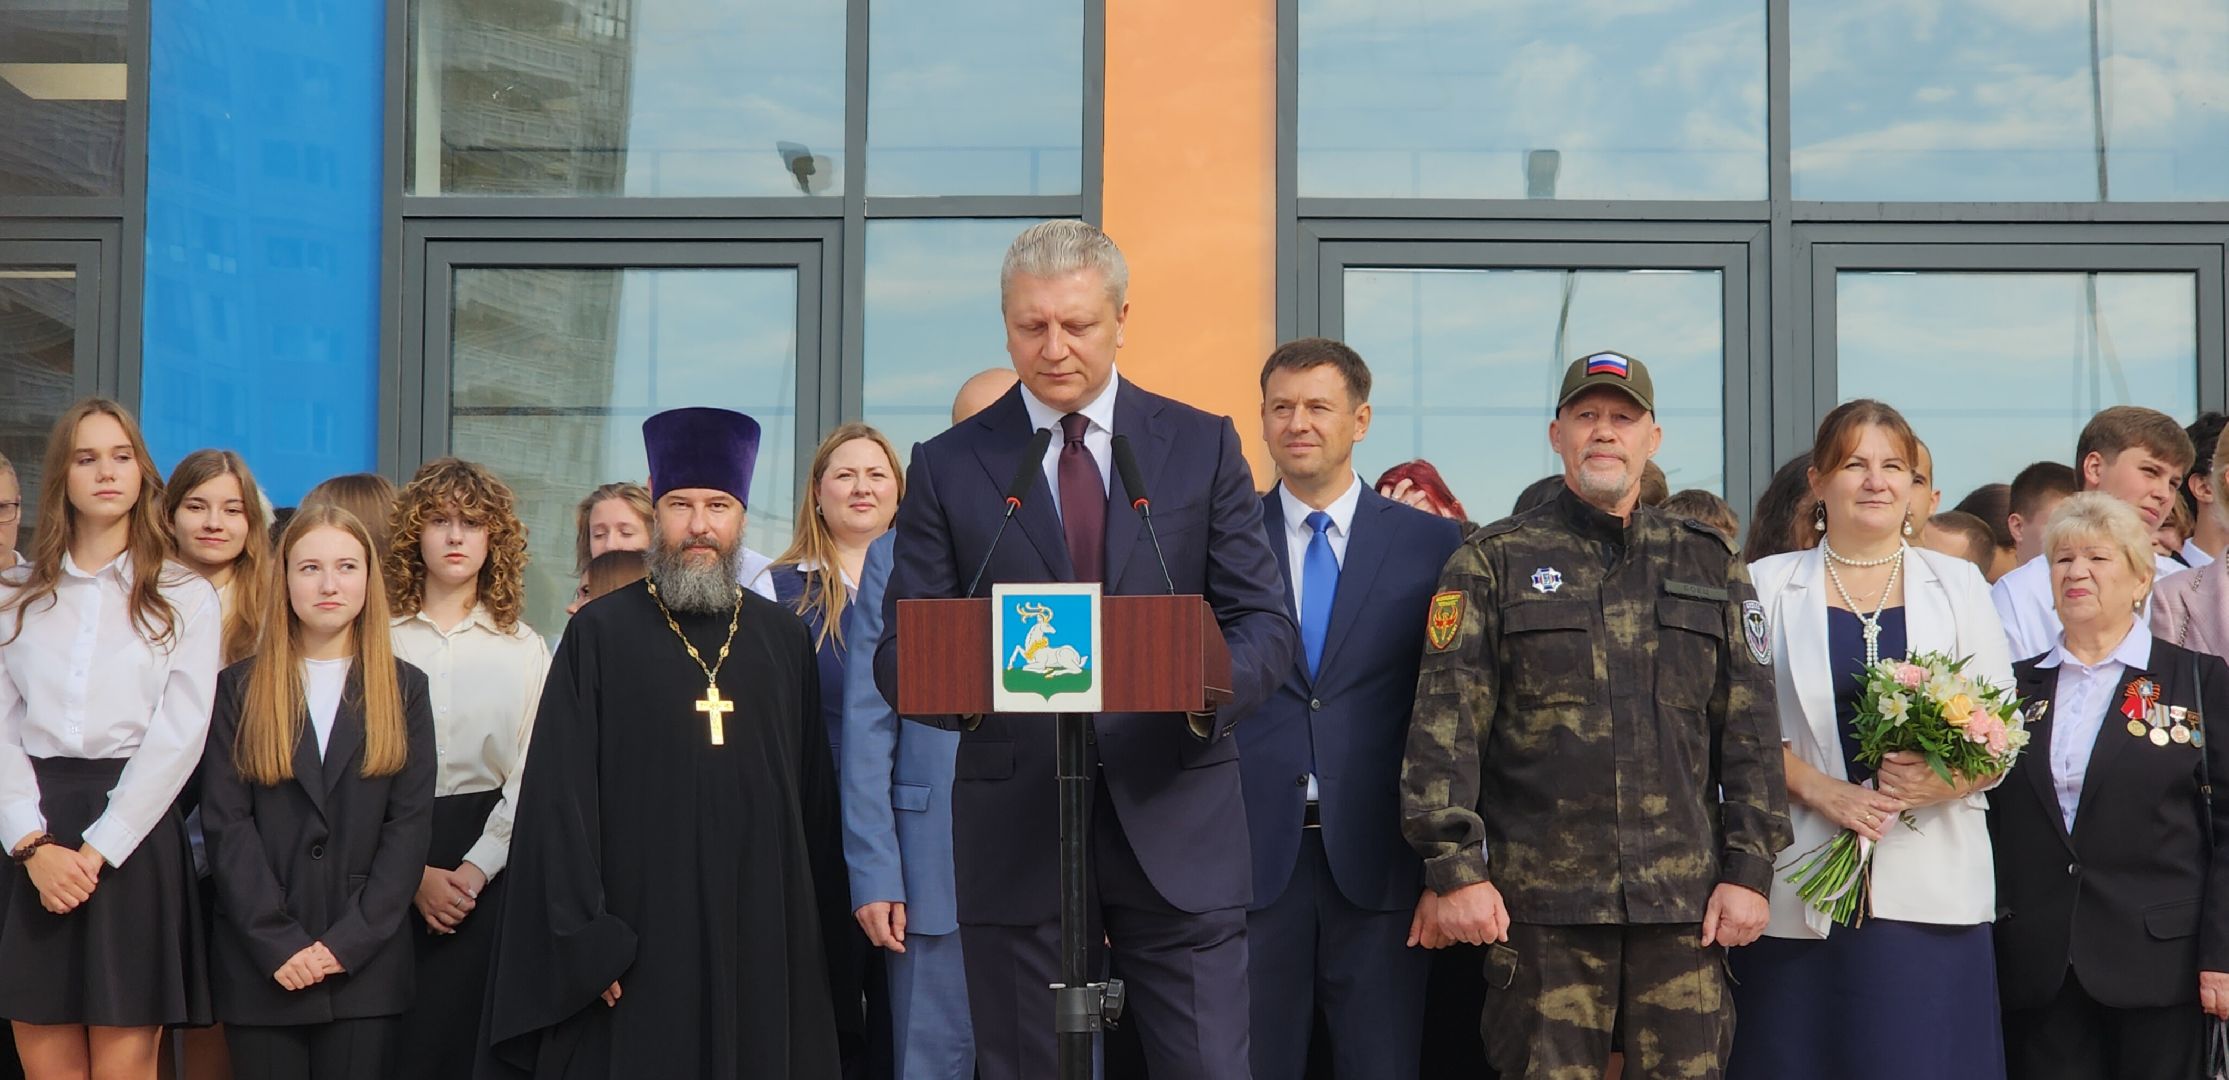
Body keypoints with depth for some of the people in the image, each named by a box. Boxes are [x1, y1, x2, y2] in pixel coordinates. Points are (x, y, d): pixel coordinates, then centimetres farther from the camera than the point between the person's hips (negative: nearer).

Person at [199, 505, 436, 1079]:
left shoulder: (403, 689, 7)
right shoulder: (240, 688, 5)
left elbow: (410, 826, 1)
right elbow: (226, 823, -2)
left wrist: (349, 941, -10)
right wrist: (278, 943, -11)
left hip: (365, 963, 0)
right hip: (259, 964, 0)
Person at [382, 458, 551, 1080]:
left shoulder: (524, 649, 8)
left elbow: (530, 776, 1)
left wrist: (474, 871, -10)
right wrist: (415, 874, -11)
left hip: (486, 866, 1)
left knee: (463, 1030, -2)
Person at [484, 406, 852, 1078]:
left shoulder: (784, 639, 9)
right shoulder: (599, 634, -1)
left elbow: (814, 794, 11)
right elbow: (561, 796, -4)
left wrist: (821, 931, 7)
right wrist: (583, 937, -11)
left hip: (762, 939, 3)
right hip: (636, 940, -3)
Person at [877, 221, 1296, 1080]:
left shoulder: (1203, 446, 7)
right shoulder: (948, 466, 6)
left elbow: (1263, 620, 4)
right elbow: (900, 651, 3)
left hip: (1175, 816, 0)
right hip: (1016, 827, 0)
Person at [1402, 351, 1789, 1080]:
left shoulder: (1710, 568, 13)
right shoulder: (1494, 564, 5)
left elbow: (1750, 735, 10)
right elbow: (1445, 727, -2)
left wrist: (1749, 870, 2)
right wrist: (1454, 869, -10)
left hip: (1685, 903, 2)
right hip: (1541, 902, -2)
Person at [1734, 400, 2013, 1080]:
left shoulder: (1958, 583, 12)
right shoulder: (1769, 585, 9)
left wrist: (1949, 777, -12)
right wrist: (1819, 789, -12)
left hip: (1932, 883, 1)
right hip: (1804, 885, 0)